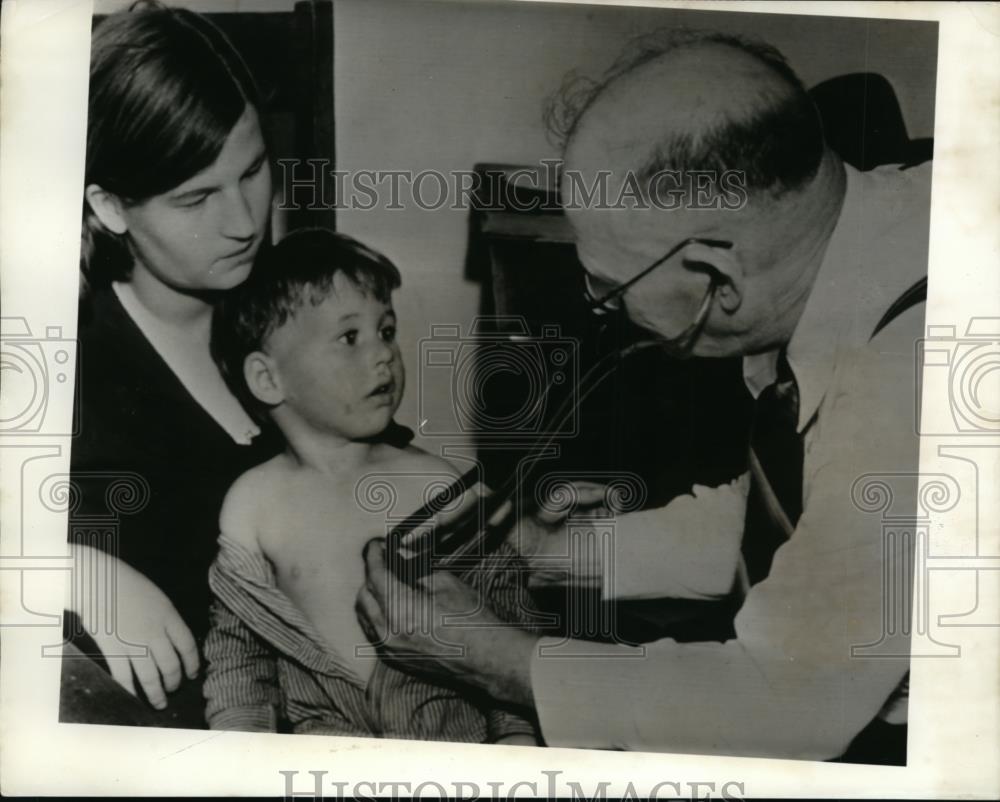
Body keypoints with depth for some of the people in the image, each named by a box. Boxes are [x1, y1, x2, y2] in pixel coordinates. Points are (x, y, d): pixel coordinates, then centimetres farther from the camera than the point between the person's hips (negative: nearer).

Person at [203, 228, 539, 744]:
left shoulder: (436, 484, 0)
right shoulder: (253, 502, 0)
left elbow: (507, 607, 6)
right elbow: (235, 641, 8)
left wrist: (516, 731, 1)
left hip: (453, 722, 0)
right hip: (322, 731, 0)